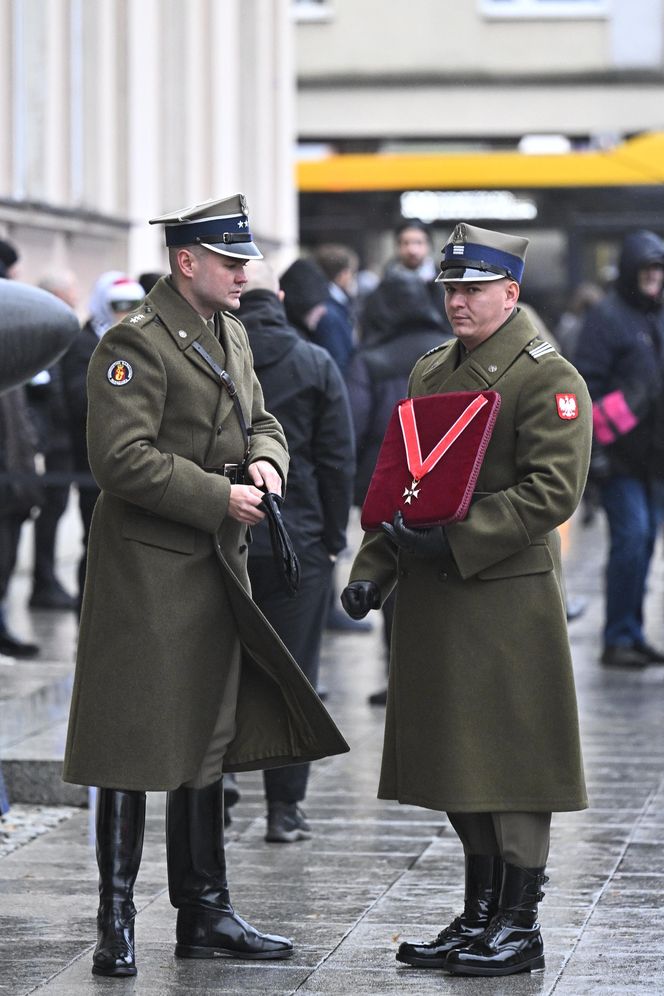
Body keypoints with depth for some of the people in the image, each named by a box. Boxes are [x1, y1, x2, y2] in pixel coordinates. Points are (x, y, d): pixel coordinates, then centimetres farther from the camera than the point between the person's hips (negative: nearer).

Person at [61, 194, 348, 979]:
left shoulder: (229, 333, 14)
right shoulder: (136, 342, -15)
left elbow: (259, 420, 23)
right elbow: (122, 457, -22)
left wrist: (264, 460, 0)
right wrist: (219, 497, -20)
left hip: (216, 564, 9)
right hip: (147, 567, -9)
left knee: (208, 738, 13)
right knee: (134, 743, -4)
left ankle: (204, 914, 22)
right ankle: (115, 922, 5)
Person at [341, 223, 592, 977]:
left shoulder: (547, 378, -8)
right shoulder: (430, 372, 16)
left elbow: (552, 491, -17)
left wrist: (454, 542, -21)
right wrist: (372, 569, 7)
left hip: (508, 598, -8)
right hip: (433, 601, 8)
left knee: (511, 758, -3)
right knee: (457, 760, 12)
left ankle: (519, 927, 4)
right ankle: (479, 917, 21)